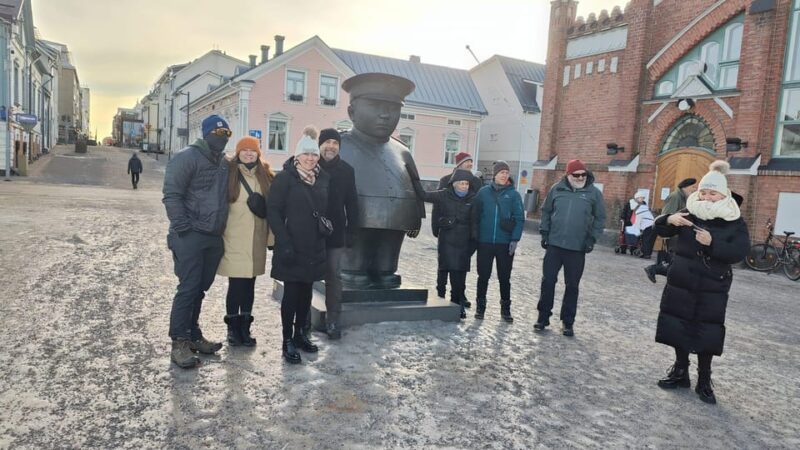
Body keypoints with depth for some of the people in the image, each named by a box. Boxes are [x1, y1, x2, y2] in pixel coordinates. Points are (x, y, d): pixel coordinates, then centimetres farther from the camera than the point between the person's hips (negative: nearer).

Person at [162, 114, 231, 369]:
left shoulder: (224, 163, 15)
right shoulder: (187, 157, -8)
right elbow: (171, 194, -14)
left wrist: (221, 228, 12)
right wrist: (183, 227, -18)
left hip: (214, 237, 7)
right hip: (190, 236, -7)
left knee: (200, 288, 13)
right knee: (188, 288, -6)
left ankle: (193, 335, 24)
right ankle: (179, 341, 4)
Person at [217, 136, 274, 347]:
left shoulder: (265, 175, 11)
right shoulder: (229, 173, -2)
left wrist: (271, 235, 9)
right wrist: (221, 233, -5)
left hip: (256, 240, 4)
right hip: (234, 239, -4)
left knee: (249, 285, 10)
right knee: (236, 284, -2)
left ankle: (245, 327, 21)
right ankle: (233, 328, 14)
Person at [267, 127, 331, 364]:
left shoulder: (324, 178, 8)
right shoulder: (285, 178, -7)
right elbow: (273, 211, -12)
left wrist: (326, 225, 7)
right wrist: (284, 243, -18)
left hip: (315, 248, 5)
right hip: (291, 247, -5)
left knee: (306, 291, 14)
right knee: (291, 293, 0)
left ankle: (300, 333, 28)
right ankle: (287, 341, 12)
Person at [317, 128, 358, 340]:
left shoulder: (347, 170, 3)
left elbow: (352, 203, 5)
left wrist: (351, 231, 1)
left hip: (336, 233, 1)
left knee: (334, 276, 6)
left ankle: (333, 320, 15)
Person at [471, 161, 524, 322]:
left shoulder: (513, 194, 1)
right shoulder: (483, 192, 3)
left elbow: (520, 219, 0)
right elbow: (475, 215, 7)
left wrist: (515, 239, -8)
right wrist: (475, 236, 1)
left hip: (505, 243, 0)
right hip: (485, 242, 1)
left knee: (504, 277, 9)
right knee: (483, 276, 8)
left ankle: (505, 308, 22)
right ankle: (480, 306, 22)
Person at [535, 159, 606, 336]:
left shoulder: (594, 192, -1)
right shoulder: (557, 189, 1)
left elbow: (600, 218, 4)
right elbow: (546, 211, 9)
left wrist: (592, 237, -5)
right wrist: (544, 232, 2)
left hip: (578, 249, 0)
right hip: (554, 245, 1)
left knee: (572, 286, 7)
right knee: (548, 281, 4)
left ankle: (568, 322, 20)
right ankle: (543, 317, 18)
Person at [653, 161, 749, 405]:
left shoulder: (735, 222, -3)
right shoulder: (689, 213, 3)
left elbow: (740, 252, -13)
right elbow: (660, 230, 1)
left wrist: (712, 244, -27)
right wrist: (669, 220, -21)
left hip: (712, 288, -2)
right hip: (681, 283, 2)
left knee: (706, 333, 0)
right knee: (679, 327, 8)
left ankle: (704, 382, 15)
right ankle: (680, 372, 24)